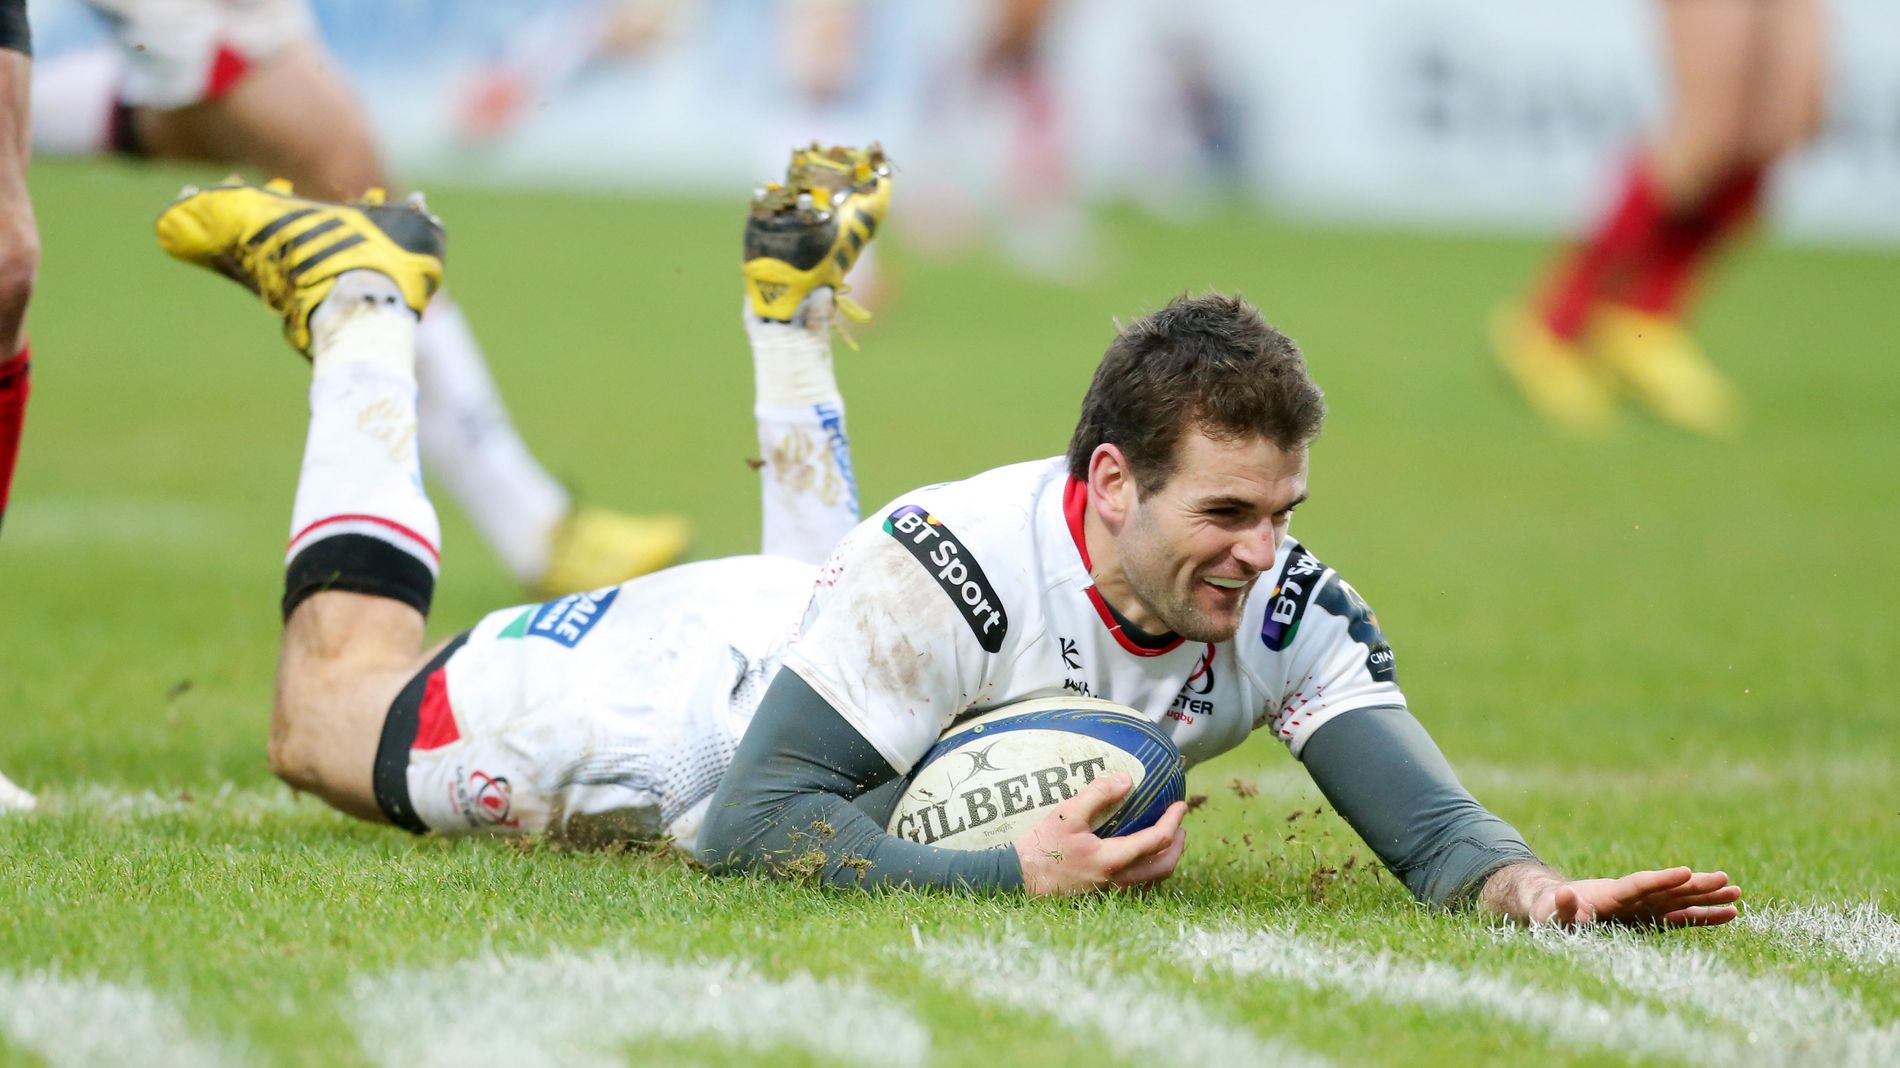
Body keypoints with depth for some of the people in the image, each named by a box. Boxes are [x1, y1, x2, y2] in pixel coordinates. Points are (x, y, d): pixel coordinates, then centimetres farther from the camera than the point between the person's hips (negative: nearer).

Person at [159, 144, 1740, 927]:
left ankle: (794, 296, 52)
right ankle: (358, 297, 35)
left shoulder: (1285, 613, -31)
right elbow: (754, 821, -45)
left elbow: (1422, 817, -35)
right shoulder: (953, 570, -46)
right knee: (335, 727, 20)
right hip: (689, 681, -5)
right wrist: (1013, 874, -55)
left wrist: (1525, 880, -58)